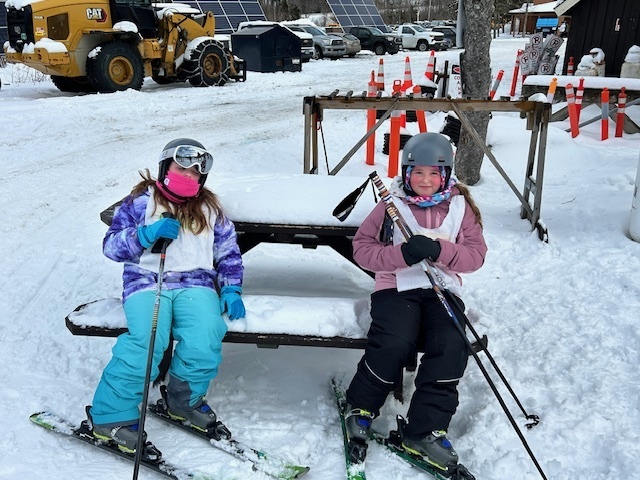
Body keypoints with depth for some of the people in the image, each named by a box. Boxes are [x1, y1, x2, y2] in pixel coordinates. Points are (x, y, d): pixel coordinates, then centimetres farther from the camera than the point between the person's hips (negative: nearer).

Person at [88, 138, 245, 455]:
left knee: (205, 340, -28)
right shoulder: (141, 201, 12)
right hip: (147, 282, -2)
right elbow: (111, 245, 5)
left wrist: (231, 290, 7)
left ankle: (185, 400, 1)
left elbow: (229, 254, 21)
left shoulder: (209, 208, 21)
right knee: (147, 341, -31)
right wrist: (147, 233, -12)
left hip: (195, 283, 2)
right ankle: (111, 415, -13)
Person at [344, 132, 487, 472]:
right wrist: (402, 254, -19)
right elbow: (362, 248, -1)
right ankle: (360, 407, 1)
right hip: (396, 287, -2)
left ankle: (424, 432, -10)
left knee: (451, 348, -25)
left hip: (442, 291, 2)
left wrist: (438, 249, -18)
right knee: (395, 344, -28)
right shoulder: (391, 206, 5)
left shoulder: (460, 207, 9)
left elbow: (475, 256, 1)